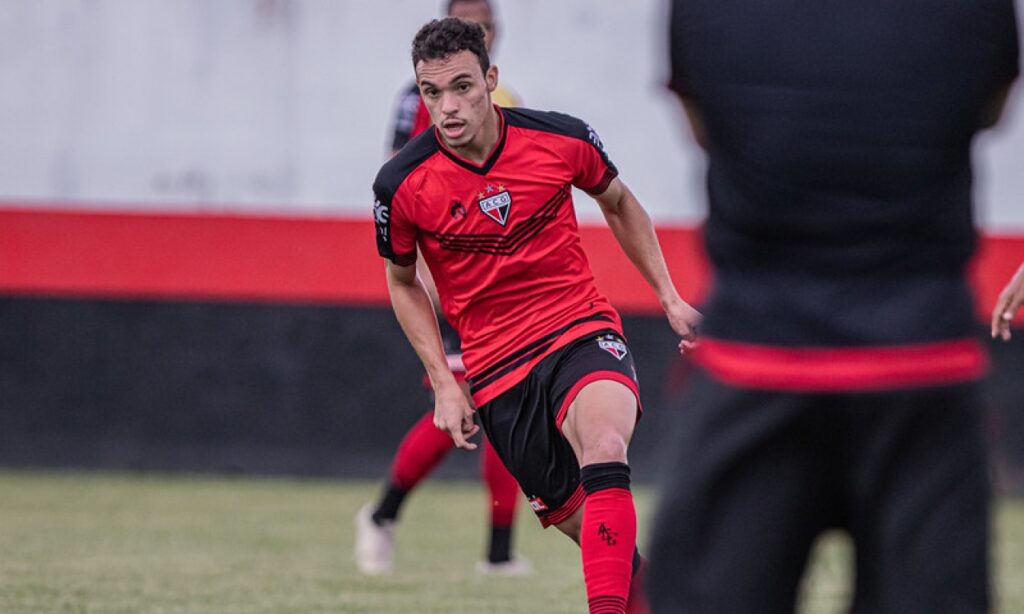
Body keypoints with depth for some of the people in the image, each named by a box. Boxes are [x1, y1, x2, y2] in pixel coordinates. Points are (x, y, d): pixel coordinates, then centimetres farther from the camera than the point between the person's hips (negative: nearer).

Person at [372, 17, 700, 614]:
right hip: (497, 370, 1)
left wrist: (670, 297, 11)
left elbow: (619, 203, 14)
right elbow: (403, 281, 10)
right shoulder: (401, 186, -9)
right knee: (579, 522, 1)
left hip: (583, 331, -1)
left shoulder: (563, 139, -8)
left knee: (604, 452, -32)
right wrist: (444, 383, 3)